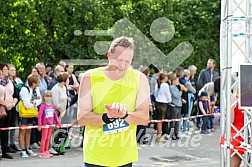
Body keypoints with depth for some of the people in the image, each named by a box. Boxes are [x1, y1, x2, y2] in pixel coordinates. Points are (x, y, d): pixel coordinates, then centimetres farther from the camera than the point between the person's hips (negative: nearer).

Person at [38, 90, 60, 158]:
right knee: (44, 138, -2)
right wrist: (39, 125, -17)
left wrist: (58, 122, 11)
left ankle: (46, 151, 19)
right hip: (45, 124, -6)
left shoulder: (52, 106, 9)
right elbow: (40, 115, -13)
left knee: (48, 138, 11)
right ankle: (42, 152, 3)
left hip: (50, 124, 6)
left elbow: (55, 115, 16)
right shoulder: (43, 106, -10)